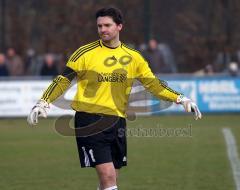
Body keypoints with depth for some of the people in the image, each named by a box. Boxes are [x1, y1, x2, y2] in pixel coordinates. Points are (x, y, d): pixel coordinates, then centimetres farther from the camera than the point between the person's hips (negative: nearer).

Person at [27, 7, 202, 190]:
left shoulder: (133, 57, 8)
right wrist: (43, 103, -15)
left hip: (117, 120, 4)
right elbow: (63, 80, -3)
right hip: (90, 120, -4)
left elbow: (152, 83, 11)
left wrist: (180, 99, 2)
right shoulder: (86, 53, -3)